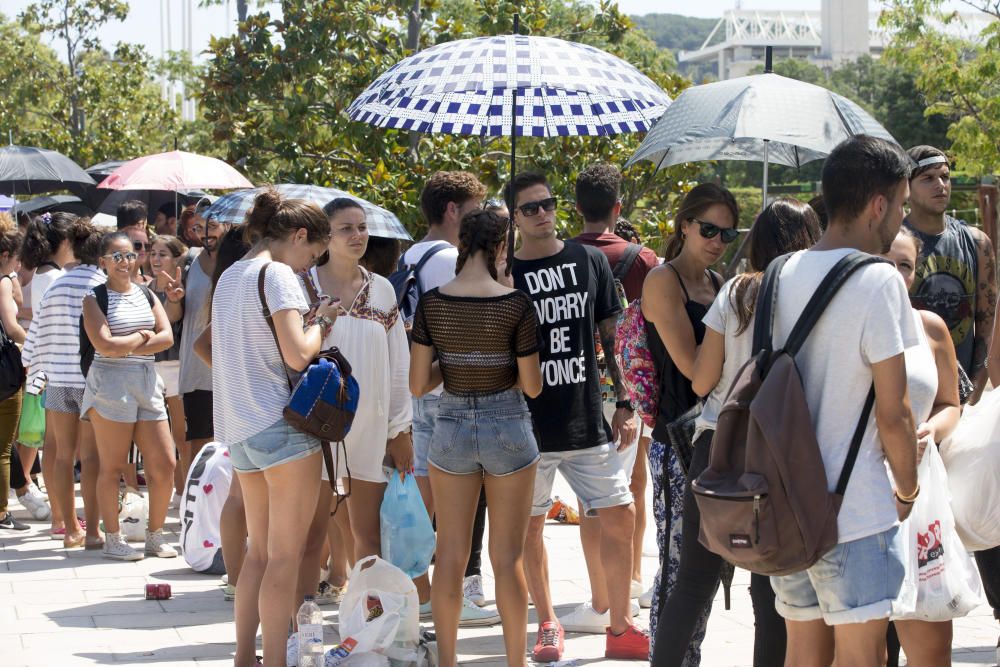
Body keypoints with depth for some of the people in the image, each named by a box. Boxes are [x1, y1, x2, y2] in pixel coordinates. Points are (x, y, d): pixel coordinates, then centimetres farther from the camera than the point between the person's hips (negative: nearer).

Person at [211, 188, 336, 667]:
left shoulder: (229, 277, 16)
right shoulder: (278, 274, -11)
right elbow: (297, 354, -20)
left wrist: (306, 321, 14)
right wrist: (319, 322, -2)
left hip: (239, 429, 9)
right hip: (281, 426, -9)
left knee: (259, 550, 16)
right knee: (286, 555, -3)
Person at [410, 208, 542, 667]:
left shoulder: (431, 303, -6)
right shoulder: (516, 305, -12)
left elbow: (418, 384, -3)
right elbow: (531, 386, -6)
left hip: (451, 429, 2)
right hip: (508, 428, -2)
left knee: (451, 555, 10)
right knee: (507, 557, 6)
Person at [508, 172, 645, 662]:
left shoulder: (590, 262, 5)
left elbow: (611, 336, 9)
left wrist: (625, 404, 3)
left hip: (588, 421, 2)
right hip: (528, 429, -2)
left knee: (620, 516, 0)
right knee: (531, 527, 6)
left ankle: (621, 627, 11)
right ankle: (548, 625, 21)